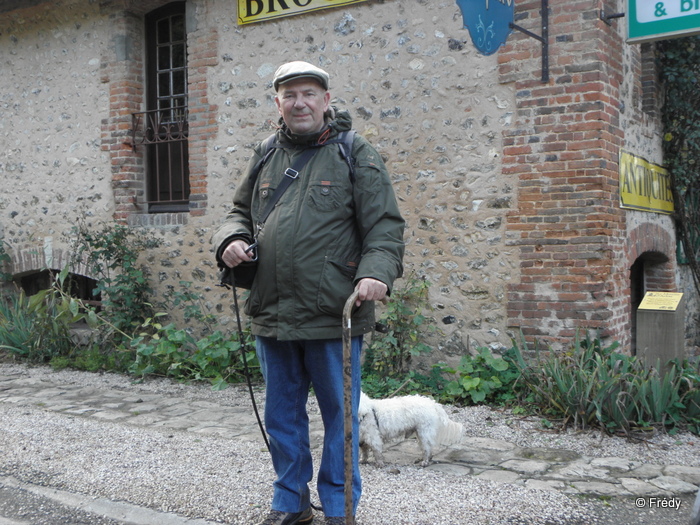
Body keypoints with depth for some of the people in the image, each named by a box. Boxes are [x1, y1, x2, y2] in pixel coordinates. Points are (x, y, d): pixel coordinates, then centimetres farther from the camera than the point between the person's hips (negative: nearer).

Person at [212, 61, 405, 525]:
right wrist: (232, 238, 2)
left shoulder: (355, 155, -2)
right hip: (271, 314, 5)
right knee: (283, 414, 17)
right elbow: (242, 211, 24)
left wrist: (376, 272, -24)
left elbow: (385, 226, -7)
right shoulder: (265, 156, 13)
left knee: (339, 414, 7)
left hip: (334, 315, -5)